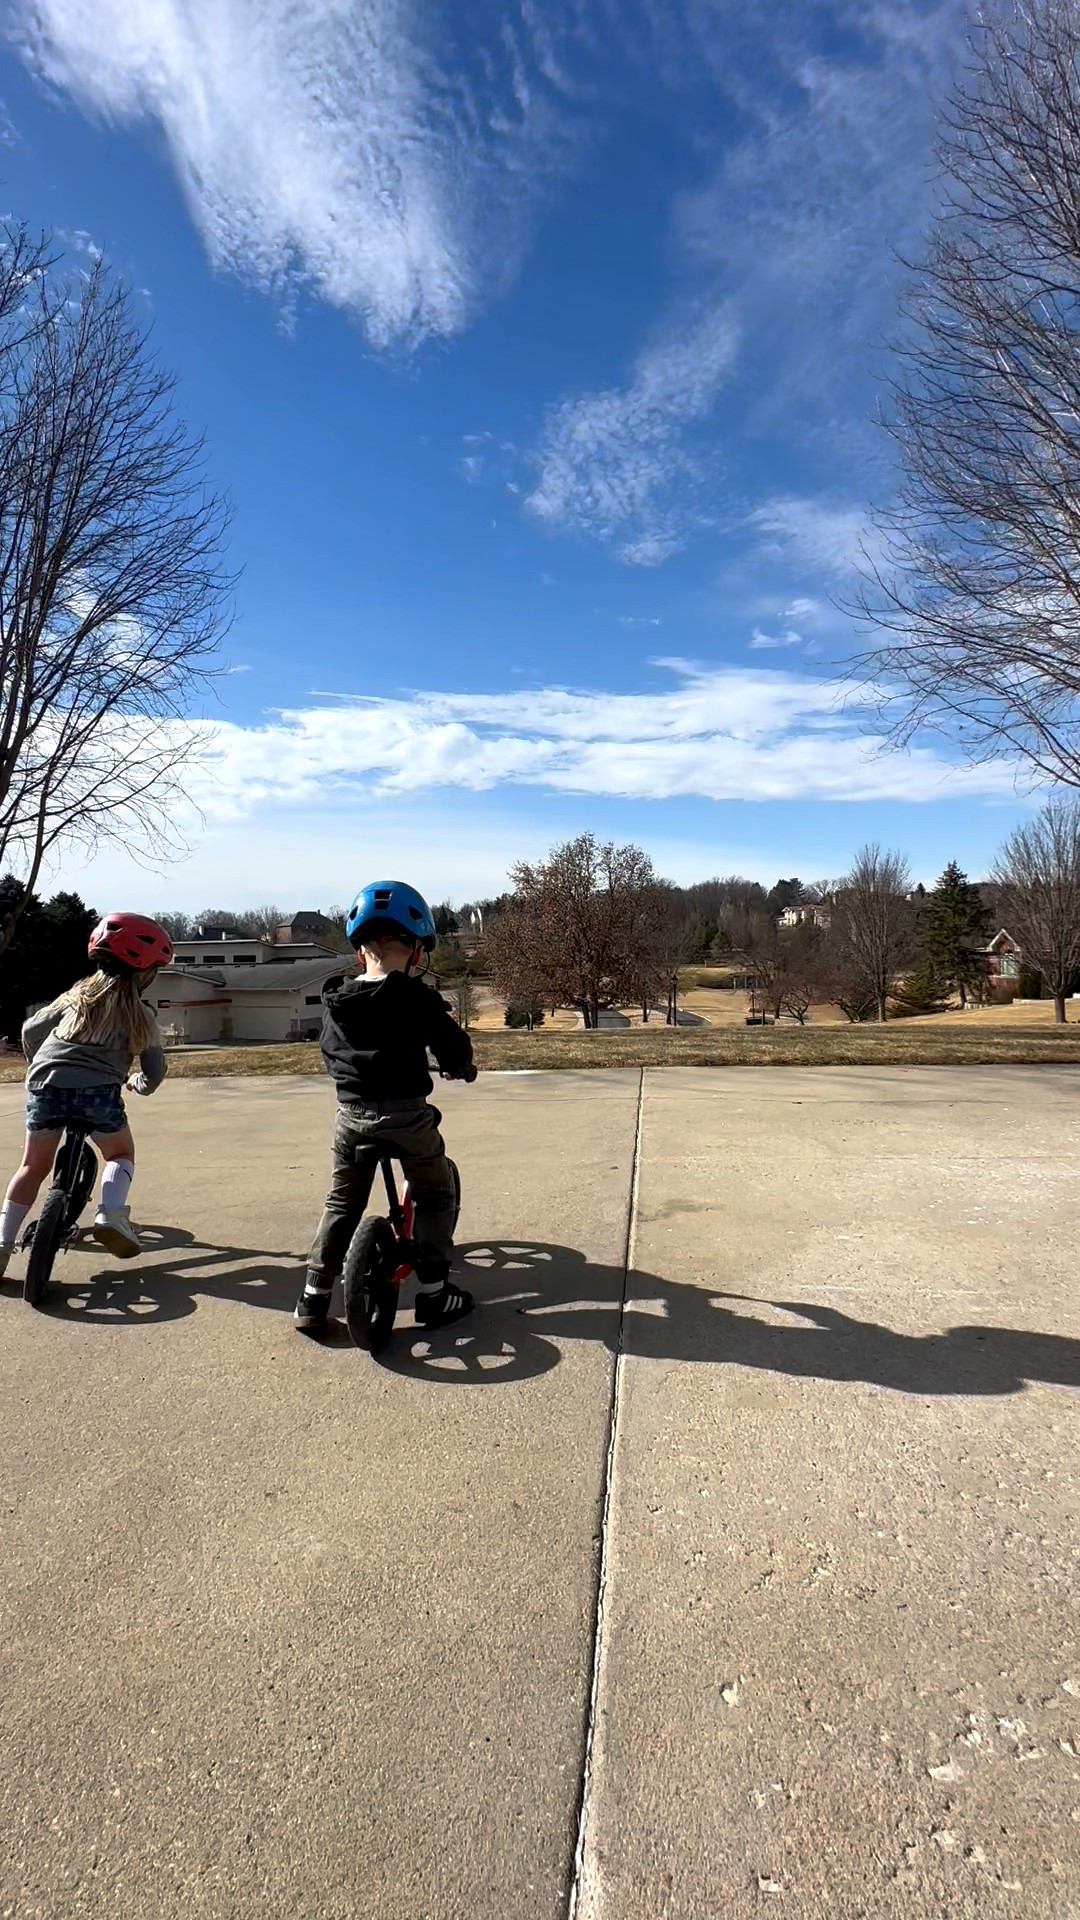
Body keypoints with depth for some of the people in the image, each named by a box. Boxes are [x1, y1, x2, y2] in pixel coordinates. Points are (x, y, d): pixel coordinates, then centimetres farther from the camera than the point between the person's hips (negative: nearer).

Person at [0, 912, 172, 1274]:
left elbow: (31, 1031, 24)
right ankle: (112, 1214, -4)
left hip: (45, 1088, 3)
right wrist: (138, 1083, 36)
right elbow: (155, 1071, 14)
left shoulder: (76, 996, 20)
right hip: (98, 1093, -3)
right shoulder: (140, 1015, 11)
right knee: (121, 1154, 21)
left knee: (33, 1167, 20)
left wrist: (40, 1068, 42)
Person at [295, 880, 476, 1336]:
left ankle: (314, 1299, 19)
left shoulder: (336, 1002, 4)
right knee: (435, 1196, 15)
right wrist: (460, 1067, 15)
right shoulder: (416, 996, -10)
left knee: (341, 1205, 17)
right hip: (406, 1114, -4)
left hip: (352, 1115, 4)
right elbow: (452, 1045, -7)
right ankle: (433, 1293, 16)